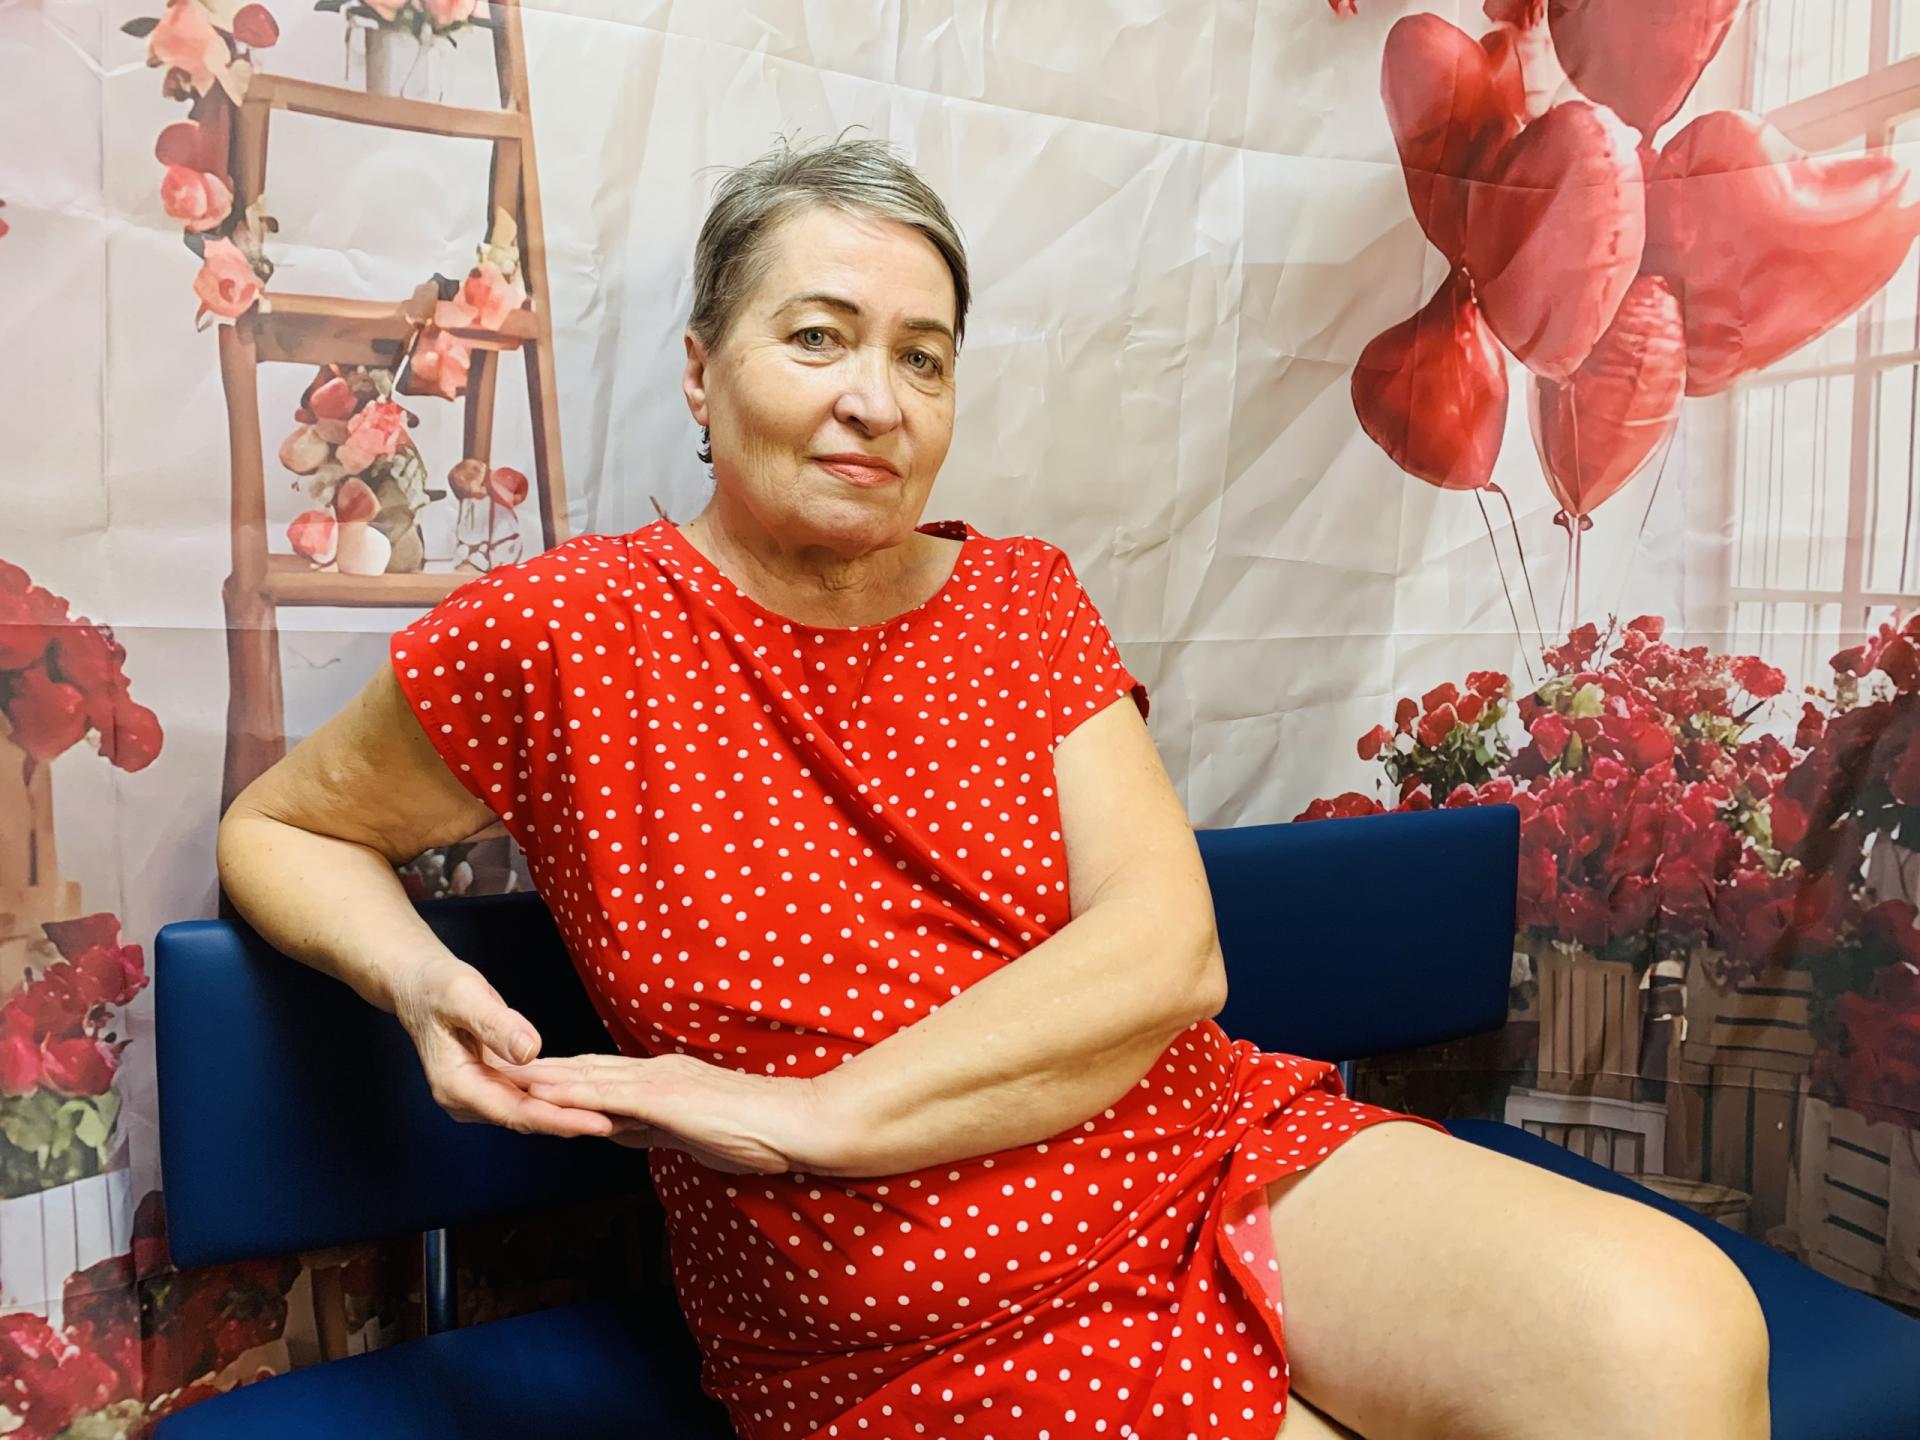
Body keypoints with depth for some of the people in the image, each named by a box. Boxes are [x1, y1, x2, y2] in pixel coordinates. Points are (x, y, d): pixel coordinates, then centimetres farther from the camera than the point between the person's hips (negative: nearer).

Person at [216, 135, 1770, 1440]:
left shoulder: (1021, 596, 4)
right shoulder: (559, 634, -6)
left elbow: (1168, 952, -7)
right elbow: (278, 828, 10)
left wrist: (817, 1112, -17)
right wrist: (417, 973, -13)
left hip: (1218, 1158, 4)